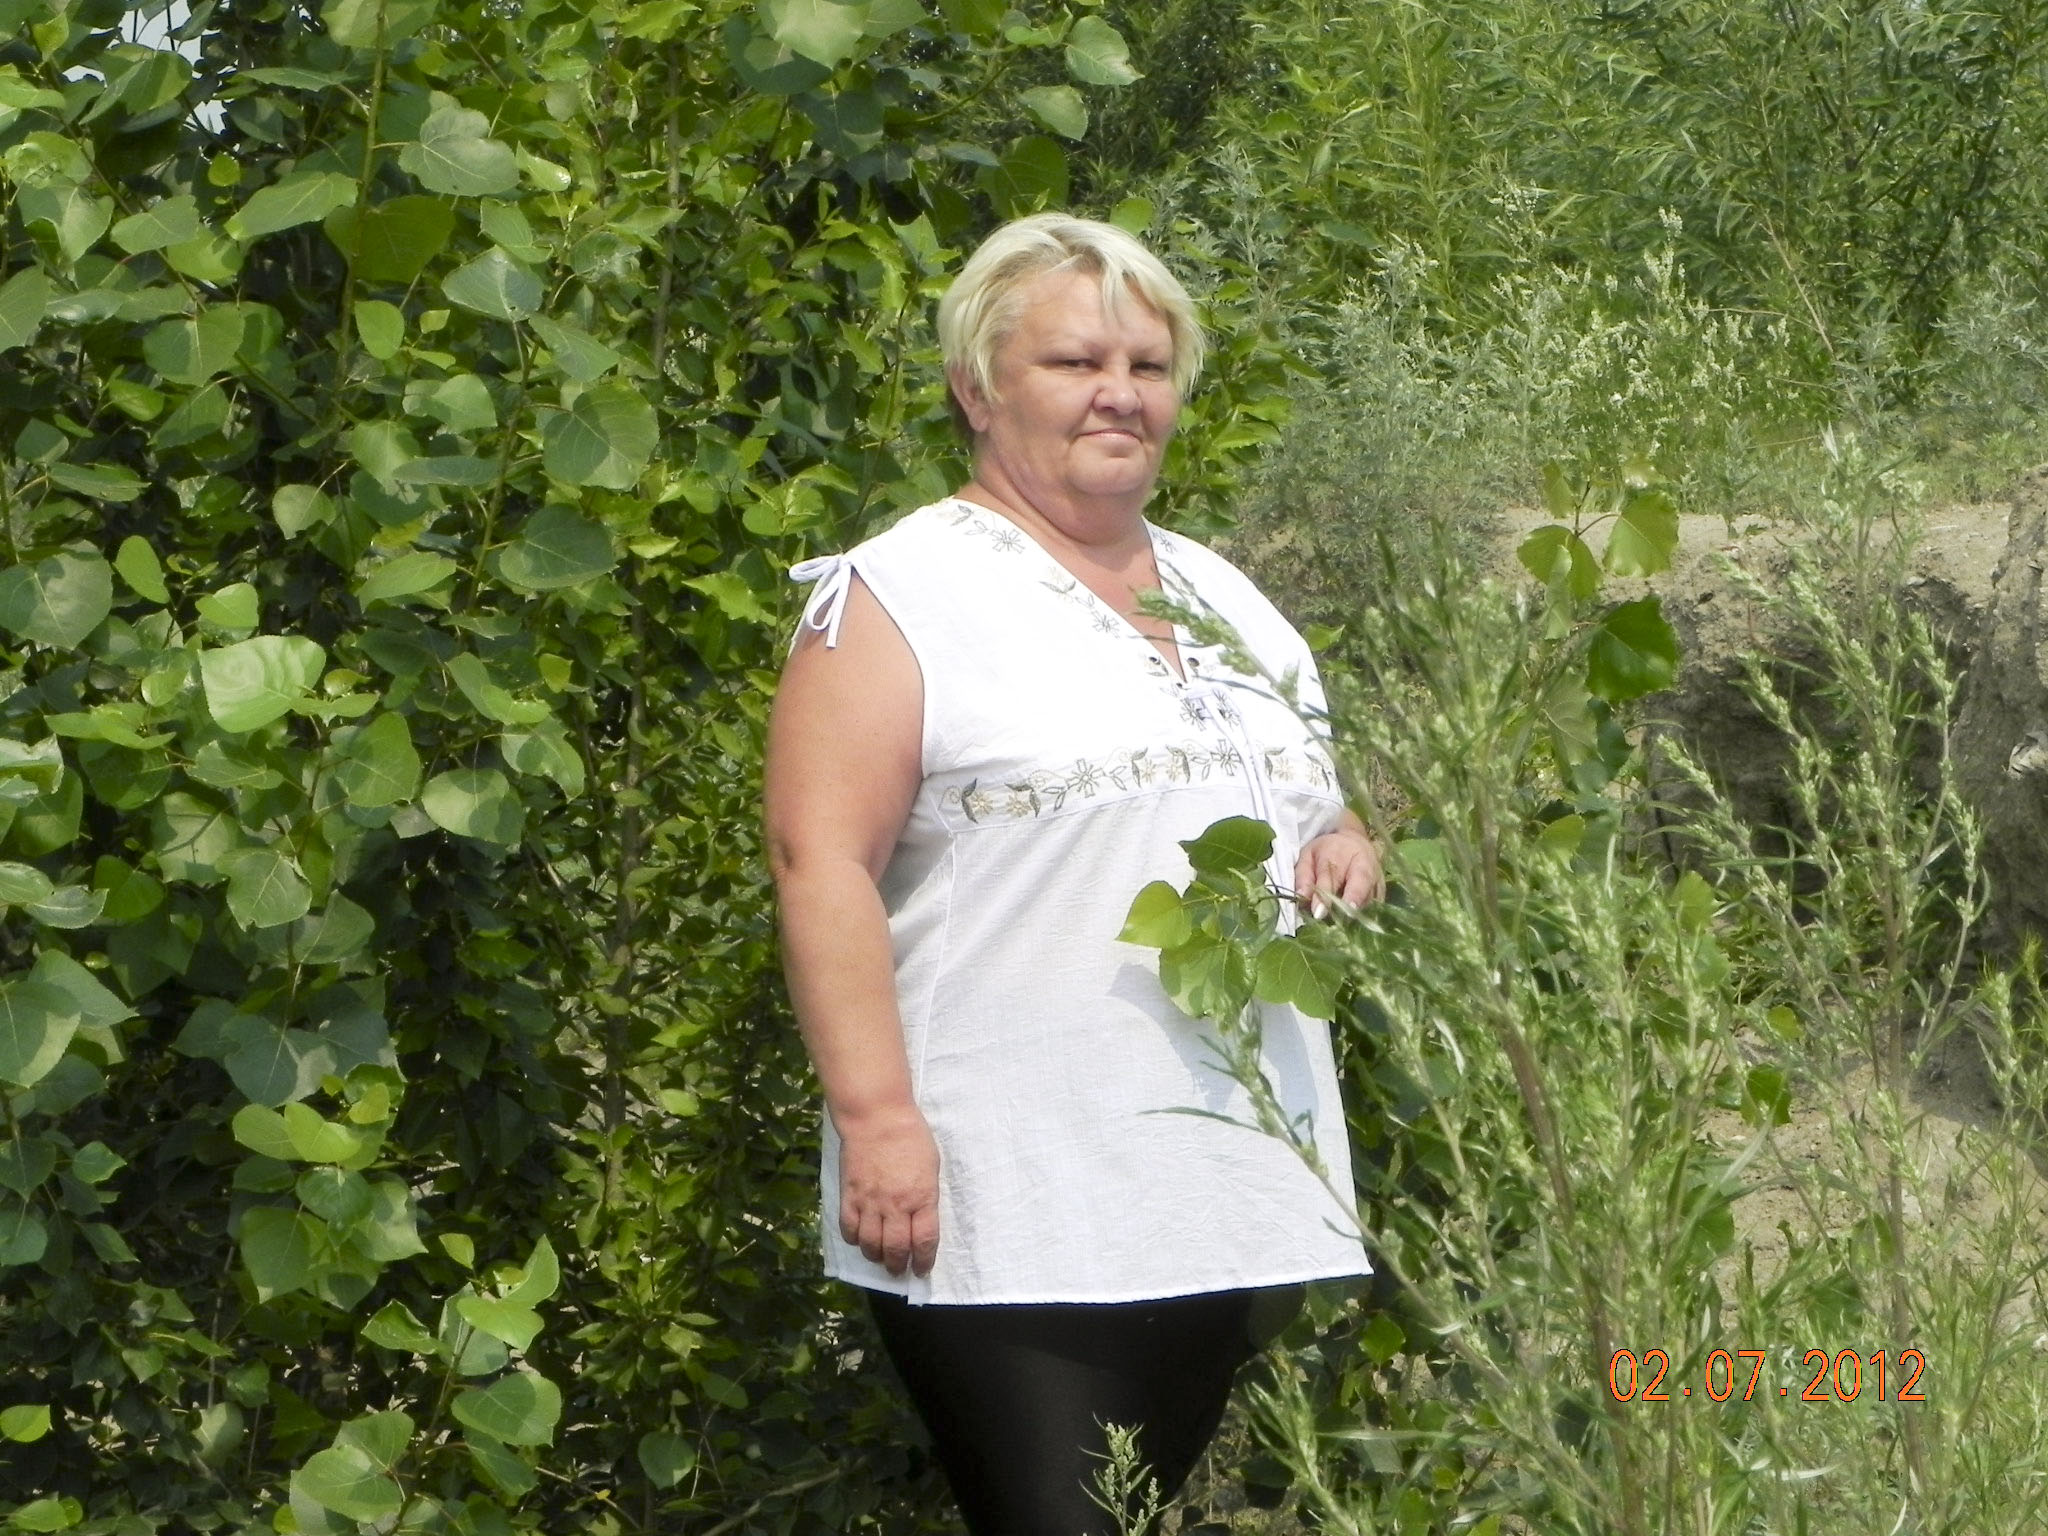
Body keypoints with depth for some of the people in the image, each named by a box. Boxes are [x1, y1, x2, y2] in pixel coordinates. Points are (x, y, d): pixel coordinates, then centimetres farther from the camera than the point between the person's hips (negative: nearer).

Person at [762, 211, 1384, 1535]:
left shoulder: (1229, 599, 20)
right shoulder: (901, 594, -2)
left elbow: (1311, 809, 30)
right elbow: (822, 860, -10)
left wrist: (1349, 852, 5)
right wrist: (877, 1117, -19)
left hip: (1246, 1198, 6)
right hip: (1012, 1219, -6)